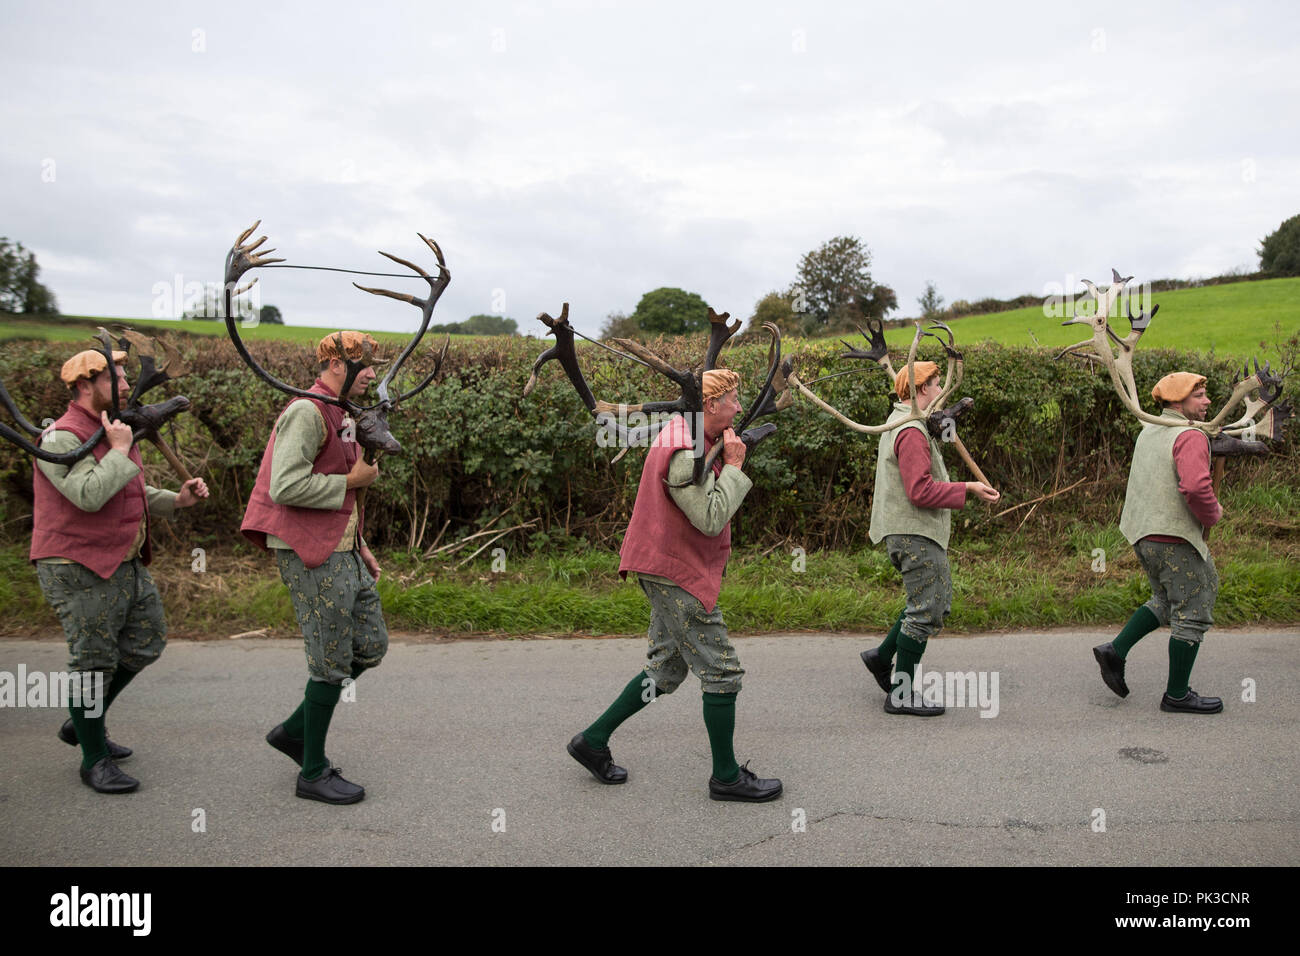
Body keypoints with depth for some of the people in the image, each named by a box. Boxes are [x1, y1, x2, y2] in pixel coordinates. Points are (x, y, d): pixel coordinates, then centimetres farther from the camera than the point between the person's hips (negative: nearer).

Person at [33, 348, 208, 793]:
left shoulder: (114, 430, 13)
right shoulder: (62, 438, -16)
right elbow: (90, 495, -31)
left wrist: (177, 499, 9)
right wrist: (120, 451, -20)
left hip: (126, 563, 9)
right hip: (79, 569, -9)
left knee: (147, 640, 15)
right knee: (94, 660, -2)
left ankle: (81, 723, 33)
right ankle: (95, 760, 13)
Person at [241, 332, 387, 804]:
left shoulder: (341, 417, 17)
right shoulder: (307, 412, -14)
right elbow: (286, 487, -24)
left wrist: (360, 546, 16)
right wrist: (352, 481, -15)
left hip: (341, 550, 10)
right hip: (309, 552, -10)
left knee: (371, 646, 12)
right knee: (333, 662, -2)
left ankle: (295, 730, 26)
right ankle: (313, 773, 14)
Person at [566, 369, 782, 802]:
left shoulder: (685, 435, 12)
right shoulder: (685, 455, -22)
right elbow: (711, 518, -25)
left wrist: (726, 459, 3)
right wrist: (733, 465, -16)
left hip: (668, 572, 11)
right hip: (679, 575, -11)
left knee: (666, 669, 17)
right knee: (721, 671, -2)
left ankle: (593, 740, 24)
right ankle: (726, 776, 11)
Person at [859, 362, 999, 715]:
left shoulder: (900, 422, 17)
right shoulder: (912, 431, -18)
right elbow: (921, 491, -24)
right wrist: (967, 488, -18)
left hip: (914, 531, 11)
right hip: (914, 533, -11)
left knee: (938, 600, 18)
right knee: (926, 610, -3)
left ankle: (882, 656, 22)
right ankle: (901, 694, 5)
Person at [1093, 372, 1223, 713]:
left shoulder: (1150, 431, 13)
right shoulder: (1190, 436, -15)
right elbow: (1195, 486, -30)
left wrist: (1208, 506, 18)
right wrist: (1212, 515, -11)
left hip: (1144, 535, 9)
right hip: (1175, 537, -9)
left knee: (1169, 602, 24)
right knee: (1192, 613, 4)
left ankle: (1115, 650, 15)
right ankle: (1177, 695, 13)